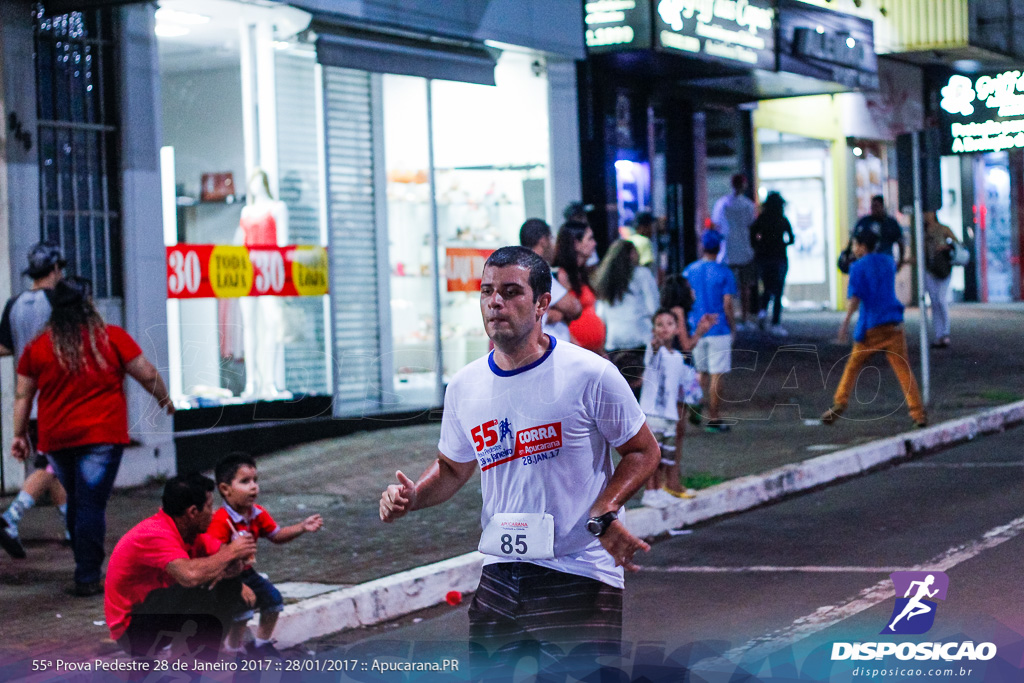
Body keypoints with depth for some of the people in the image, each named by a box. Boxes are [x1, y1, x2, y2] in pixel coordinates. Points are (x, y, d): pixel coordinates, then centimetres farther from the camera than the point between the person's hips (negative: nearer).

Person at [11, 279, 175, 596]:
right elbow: (147, 374, 2)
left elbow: (22, 395, 8)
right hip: (100, 436, -3)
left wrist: (20, 434, 17)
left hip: (56, 439, 3)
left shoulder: (38, 347, 4)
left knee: (75, 503, 17)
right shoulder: (112, 338, -3)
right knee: (91, 505, -3)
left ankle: (85, 568, 23)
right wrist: (164, 399, 19)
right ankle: (87, 578, -5)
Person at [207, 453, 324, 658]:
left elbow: (276, 536, 9)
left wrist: (302, 528, -3)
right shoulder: (220, 521, -28)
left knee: (273, 598, 9)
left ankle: (262, 644, 30)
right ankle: (235, 651, -3)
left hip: (246, 573, 9)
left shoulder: (258, 514, -1)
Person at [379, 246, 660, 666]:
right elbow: (453, 468, 20)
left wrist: (603, 515, -15)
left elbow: (643, 451, 0)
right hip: (498, 576, 4)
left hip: (580, 577, -4)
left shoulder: (590, 375, -9)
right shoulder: (463, 387, 6)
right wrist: (412, 497, -1)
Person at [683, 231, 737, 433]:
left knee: (701, 373, 18)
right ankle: (714, 419, 2)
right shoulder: (724, 273, -9)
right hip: (719, 329, -4)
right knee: (716, 375, 1)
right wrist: (731, 329, 3)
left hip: (696, 330, 4)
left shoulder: (689, 271, 2)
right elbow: (727, 305, -10)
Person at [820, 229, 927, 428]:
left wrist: (846, 321, -22)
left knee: (853, 365, 11)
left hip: (871, 326, -3)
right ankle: (918, 413, -9)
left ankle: (840, 402, 1)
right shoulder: (887, 261, 13)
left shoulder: (858, 267, -2)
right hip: (893, 322, 3)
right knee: (903, 368, 0)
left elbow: (855, 296, -15)